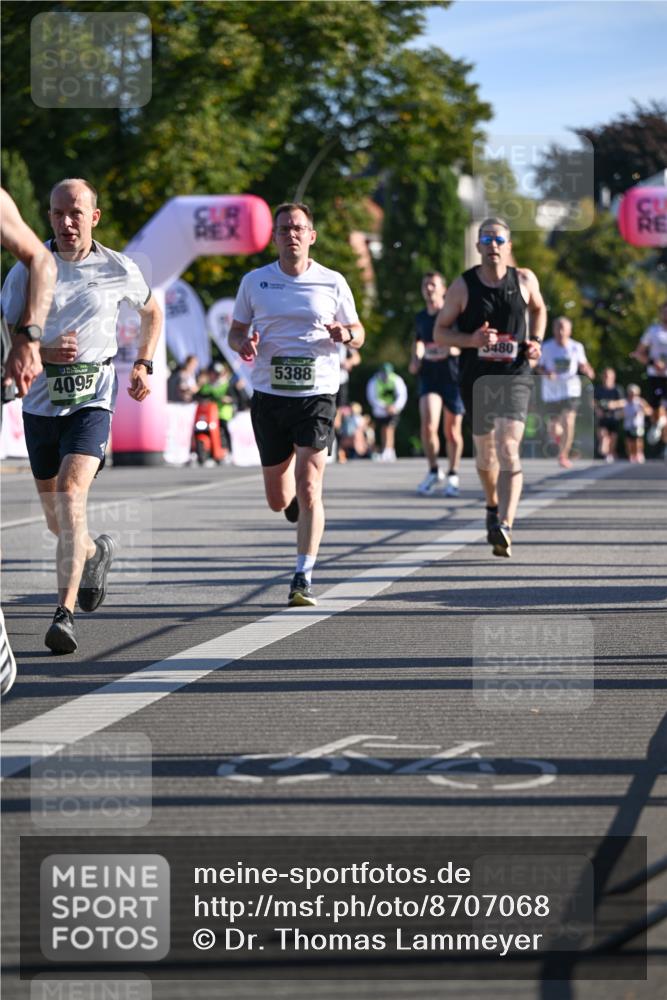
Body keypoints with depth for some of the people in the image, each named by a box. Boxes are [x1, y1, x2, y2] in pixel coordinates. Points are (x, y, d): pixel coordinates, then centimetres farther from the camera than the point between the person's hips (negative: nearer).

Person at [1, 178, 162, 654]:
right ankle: (94, 551, 50)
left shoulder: (119, 270, 0)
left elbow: (152, 311, 21)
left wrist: (144, 365, 10)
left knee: (71, 494, -23)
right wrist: (42, 352, -21)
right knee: (55, 515, 14)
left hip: (93, 397, -3)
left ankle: (65, 613, -28)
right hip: (41, 399, 3)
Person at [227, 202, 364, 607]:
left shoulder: (332, 283, 3)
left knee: (308, 486, -14)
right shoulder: (255, 282, 6)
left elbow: (358, 333, 11)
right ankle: (300, 506, 46)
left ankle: (304, 578, -11)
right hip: (269, 394, 2)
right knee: (278, 499, 8)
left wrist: (346, 334, -12)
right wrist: (244, 344, -10)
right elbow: (236, 331, 14)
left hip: (317, 394, -2)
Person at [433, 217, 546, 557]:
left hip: (515, 376, -1)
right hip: (475, 378, 1)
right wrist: (471, 340, -17)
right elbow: (439, 332, 1)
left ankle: (504, 526, -29)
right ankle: (494, 506, 45)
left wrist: (536, 341, 5)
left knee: (508, 449, -19)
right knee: (485, 450, 16)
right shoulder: (462, 286, -4)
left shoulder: (524, 280, 1)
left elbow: (538, 308, 23)